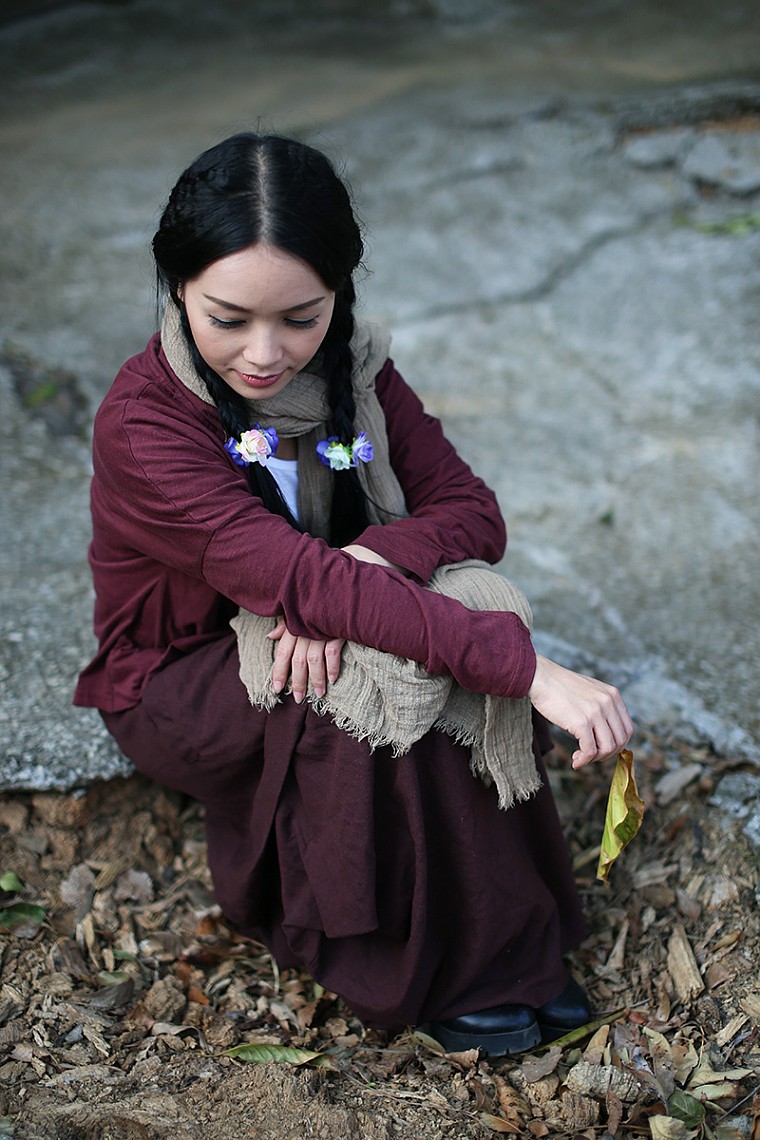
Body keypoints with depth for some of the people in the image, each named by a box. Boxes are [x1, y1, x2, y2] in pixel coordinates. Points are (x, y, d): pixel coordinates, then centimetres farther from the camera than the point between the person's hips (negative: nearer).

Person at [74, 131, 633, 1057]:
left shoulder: (349, 371, -8)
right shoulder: (143, 426, -27)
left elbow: (471, 509, -11)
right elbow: (299, 579, -38)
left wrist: (363, 565, -34)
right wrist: (528, 666, -46)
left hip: (304, 635, 5)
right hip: (180, 682, -5)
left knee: (468, 600, -26)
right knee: (384, 675, -34)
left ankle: (512, 939, -15)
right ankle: (431, 966, -15)